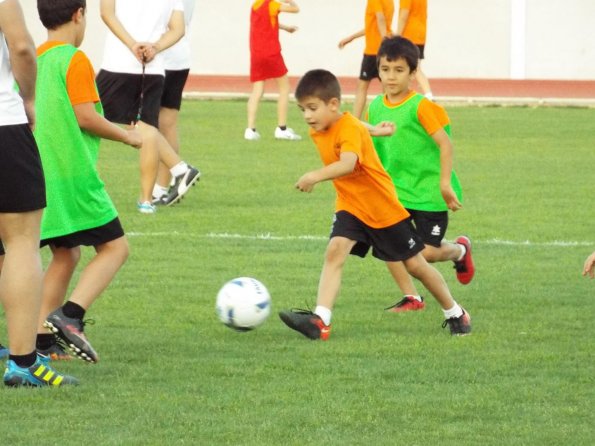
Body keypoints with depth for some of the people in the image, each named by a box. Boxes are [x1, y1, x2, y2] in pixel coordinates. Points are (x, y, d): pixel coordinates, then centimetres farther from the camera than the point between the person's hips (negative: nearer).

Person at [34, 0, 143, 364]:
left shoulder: (34, 60, 12)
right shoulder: (75, 60, -10)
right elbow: (86, 117, -15)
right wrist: (127, 136, 0)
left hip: (41, 178, 8)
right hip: (75, 177, -8)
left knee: (65, 253, 17)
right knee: (115, 247, -3)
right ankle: (70, 315, -20)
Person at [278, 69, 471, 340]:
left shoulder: (350, 129, -27)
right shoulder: (317, 131, -1)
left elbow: (348, 164, -47)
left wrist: (316, 176, -59)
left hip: (383, 207, -6)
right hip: (350, 207, 6)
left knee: (415, 264, 7)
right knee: (334, 251, -20)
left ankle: (455, 314, 28)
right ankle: (320, 320, -31)